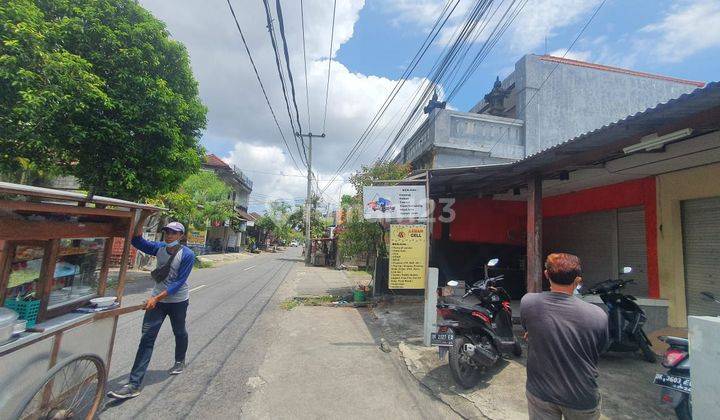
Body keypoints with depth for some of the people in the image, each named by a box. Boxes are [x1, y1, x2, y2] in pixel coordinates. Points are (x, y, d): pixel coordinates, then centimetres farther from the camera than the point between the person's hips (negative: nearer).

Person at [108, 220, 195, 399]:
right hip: (157, 299, 4)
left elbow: (179, 282, -22)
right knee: (147, 338, -2)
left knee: (179, 332, 18)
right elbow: (138, 241, -9)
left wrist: (156, 298, -24)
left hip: (178, 301, -3)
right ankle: (134, 384, 5)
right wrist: (139, 224, -24)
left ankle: (180, 361, 45)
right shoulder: (160, 248, -3)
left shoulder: (187, 255, -20)